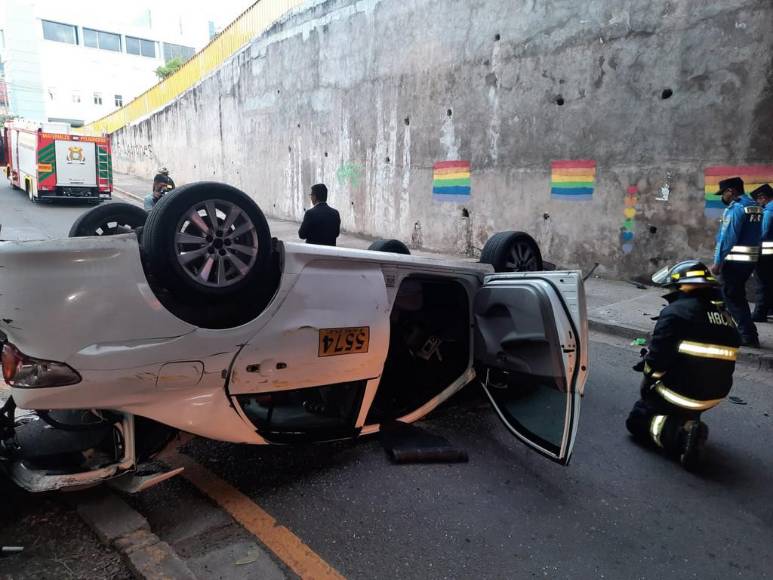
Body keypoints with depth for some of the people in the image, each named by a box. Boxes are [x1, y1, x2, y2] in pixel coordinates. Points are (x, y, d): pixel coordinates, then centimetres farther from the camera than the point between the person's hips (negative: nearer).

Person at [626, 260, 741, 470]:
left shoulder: (676, 312, -19)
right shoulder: (725, 316, 5)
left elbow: (657, 362, -21)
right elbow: (714, 362, 13)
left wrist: (648, 368, 2)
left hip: (683, 394, -7)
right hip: (715, 394, 7)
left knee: (637, 420, 11)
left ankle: (678, 432, -13)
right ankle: (688, 420, 14)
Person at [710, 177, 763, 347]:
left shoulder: (735, 209, -16)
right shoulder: (755, 207, 12)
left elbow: (727, 238, -19)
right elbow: (756, 235, 13)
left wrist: (717, 262, -16)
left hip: (735, 260, -9)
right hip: (751, 259, 9)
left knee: (732, 297, 0)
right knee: (738, 295, 18)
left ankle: (748, 335, 1)